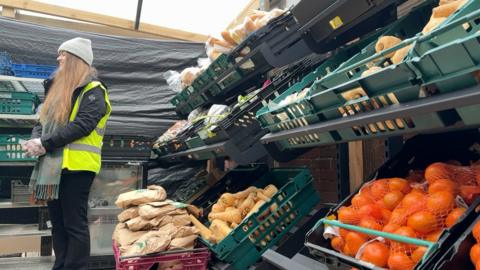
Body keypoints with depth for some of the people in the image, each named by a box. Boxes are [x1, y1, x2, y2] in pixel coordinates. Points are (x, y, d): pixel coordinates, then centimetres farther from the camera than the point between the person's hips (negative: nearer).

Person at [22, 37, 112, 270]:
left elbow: (83, 125, -18)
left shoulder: (93, 90, -6)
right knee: (58, 222, 14)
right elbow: (43, 120, 18)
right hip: (53, 165, 8)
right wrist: (36, 139, -4)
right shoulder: (57, 88, 20)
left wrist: (46, 143, -18)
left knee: (74, 224, -2)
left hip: (76, 165, -8)